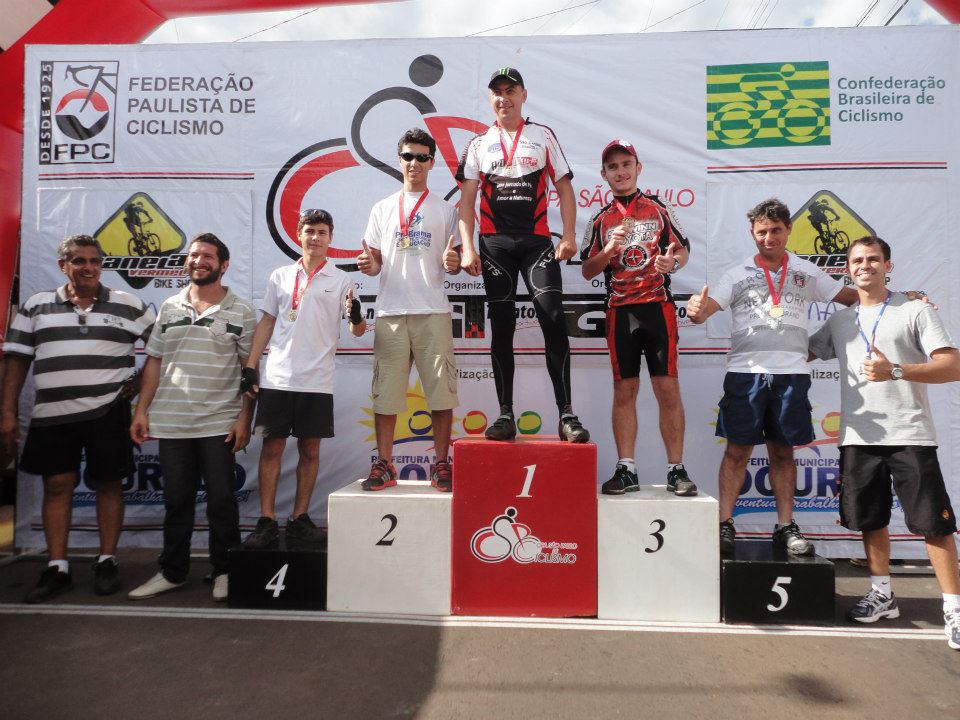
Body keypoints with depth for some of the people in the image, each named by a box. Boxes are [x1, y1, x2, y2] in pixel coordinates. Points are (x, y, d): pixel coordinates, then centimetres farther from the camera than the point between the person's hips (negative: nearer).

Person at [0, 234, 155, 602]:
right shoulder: (36, 306, 7)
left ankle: (107, 562, 16)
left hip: (107, 412, -2)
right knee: (56, 486, 5)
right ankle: (57, 568, 15)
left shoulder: (128, 305, 1)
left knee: (108, 485, 4)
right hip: (52, 414, 2)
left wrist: (141, 379, -1)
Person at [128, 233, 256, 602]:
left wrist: (244, 419, -9)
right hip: (170, 422, 4)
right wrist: (142, 410, 5)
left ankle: (224, 572, 18)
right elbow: (154, 362, 11)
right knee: (176, 501, 13)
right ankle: (172, 572, 26)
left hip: (219, 423, -3)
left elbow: (250, 369, -3)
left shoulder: (241, 311, -1)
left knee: (221, 501, 4)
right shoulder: (169, 307, 10)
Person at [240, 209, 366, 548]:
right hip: (277, 377, 1)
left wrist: (355, 315, -22)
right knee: (271, 447, 2)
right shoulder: (281, 276, 10)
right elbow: (266, 323, 12)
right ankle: (266, 521, 11)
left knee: (309, 449, 5)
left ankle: (299, 518, 16)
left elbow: (358, 331, 2)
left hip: (317, 380, -1)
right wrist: (250, 366, 5)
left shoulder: (341, 280, 5)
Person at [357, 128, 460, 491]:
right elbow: (374, 260, 15)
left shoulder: (445, 209, 11)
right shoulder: (383, 208, 15)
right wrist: (369, 265, -8)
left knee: (441, 389, -3)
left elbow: (454, 261, 10)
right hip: (390, 311, 2)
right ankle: (384, 465, 12)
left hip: (433, 311, -1)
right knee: (386, 389, 2)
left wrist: (452, 263, -13)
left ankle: (441, 464, 8)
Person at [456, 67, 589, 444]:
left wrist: (569, 236, -5)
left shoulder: (543, 136, 13)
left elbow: (564, 187, 8)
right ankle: (505, 415, 8)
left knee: (554, 320, -14)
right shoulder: (478, 144, 14)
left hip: (536, 240, -1)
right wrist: (467, 248, -6)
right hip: (494, 243, 2)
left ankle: (567, 415, -9)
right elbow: (467, 199, 7)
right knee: (501, 327, 2)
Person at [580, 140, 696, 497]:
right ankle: (626, 469, 9)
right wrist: (609, 250, -9)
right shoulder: (599, 220, 13)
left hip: (658, 306, -1)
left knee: (667, 388, -3)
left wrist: (672, 260, -12)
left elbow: (684, 249, 11)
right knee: (624, 390, 3)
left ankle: (676, 469, 5)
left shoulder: (658, 209, 11)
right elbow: (587, 270, 10)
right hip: (620, 311, 1)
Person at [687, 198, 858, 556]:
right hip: (745, 371, -2)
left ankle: (785, 527, 17)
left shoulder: (806, 272, 12)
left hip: (791, 372, 2)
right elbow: (705, 307, -5)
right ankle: (725, 524, 6)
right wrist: (696, 310, -29)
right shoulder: (737, 274, 5)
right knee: (737, 450, -1)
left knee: (783, 451, 9)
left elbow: (851, 296, 18)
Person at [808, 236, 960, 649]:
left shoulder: (915, 310, 1)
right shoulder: (839, 322, 13)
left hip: (910, 435, -4)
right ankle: (882, 595, 27)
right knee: (870, 519, 12)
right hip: (859, 437, 4)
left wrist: (895, 371, -21)